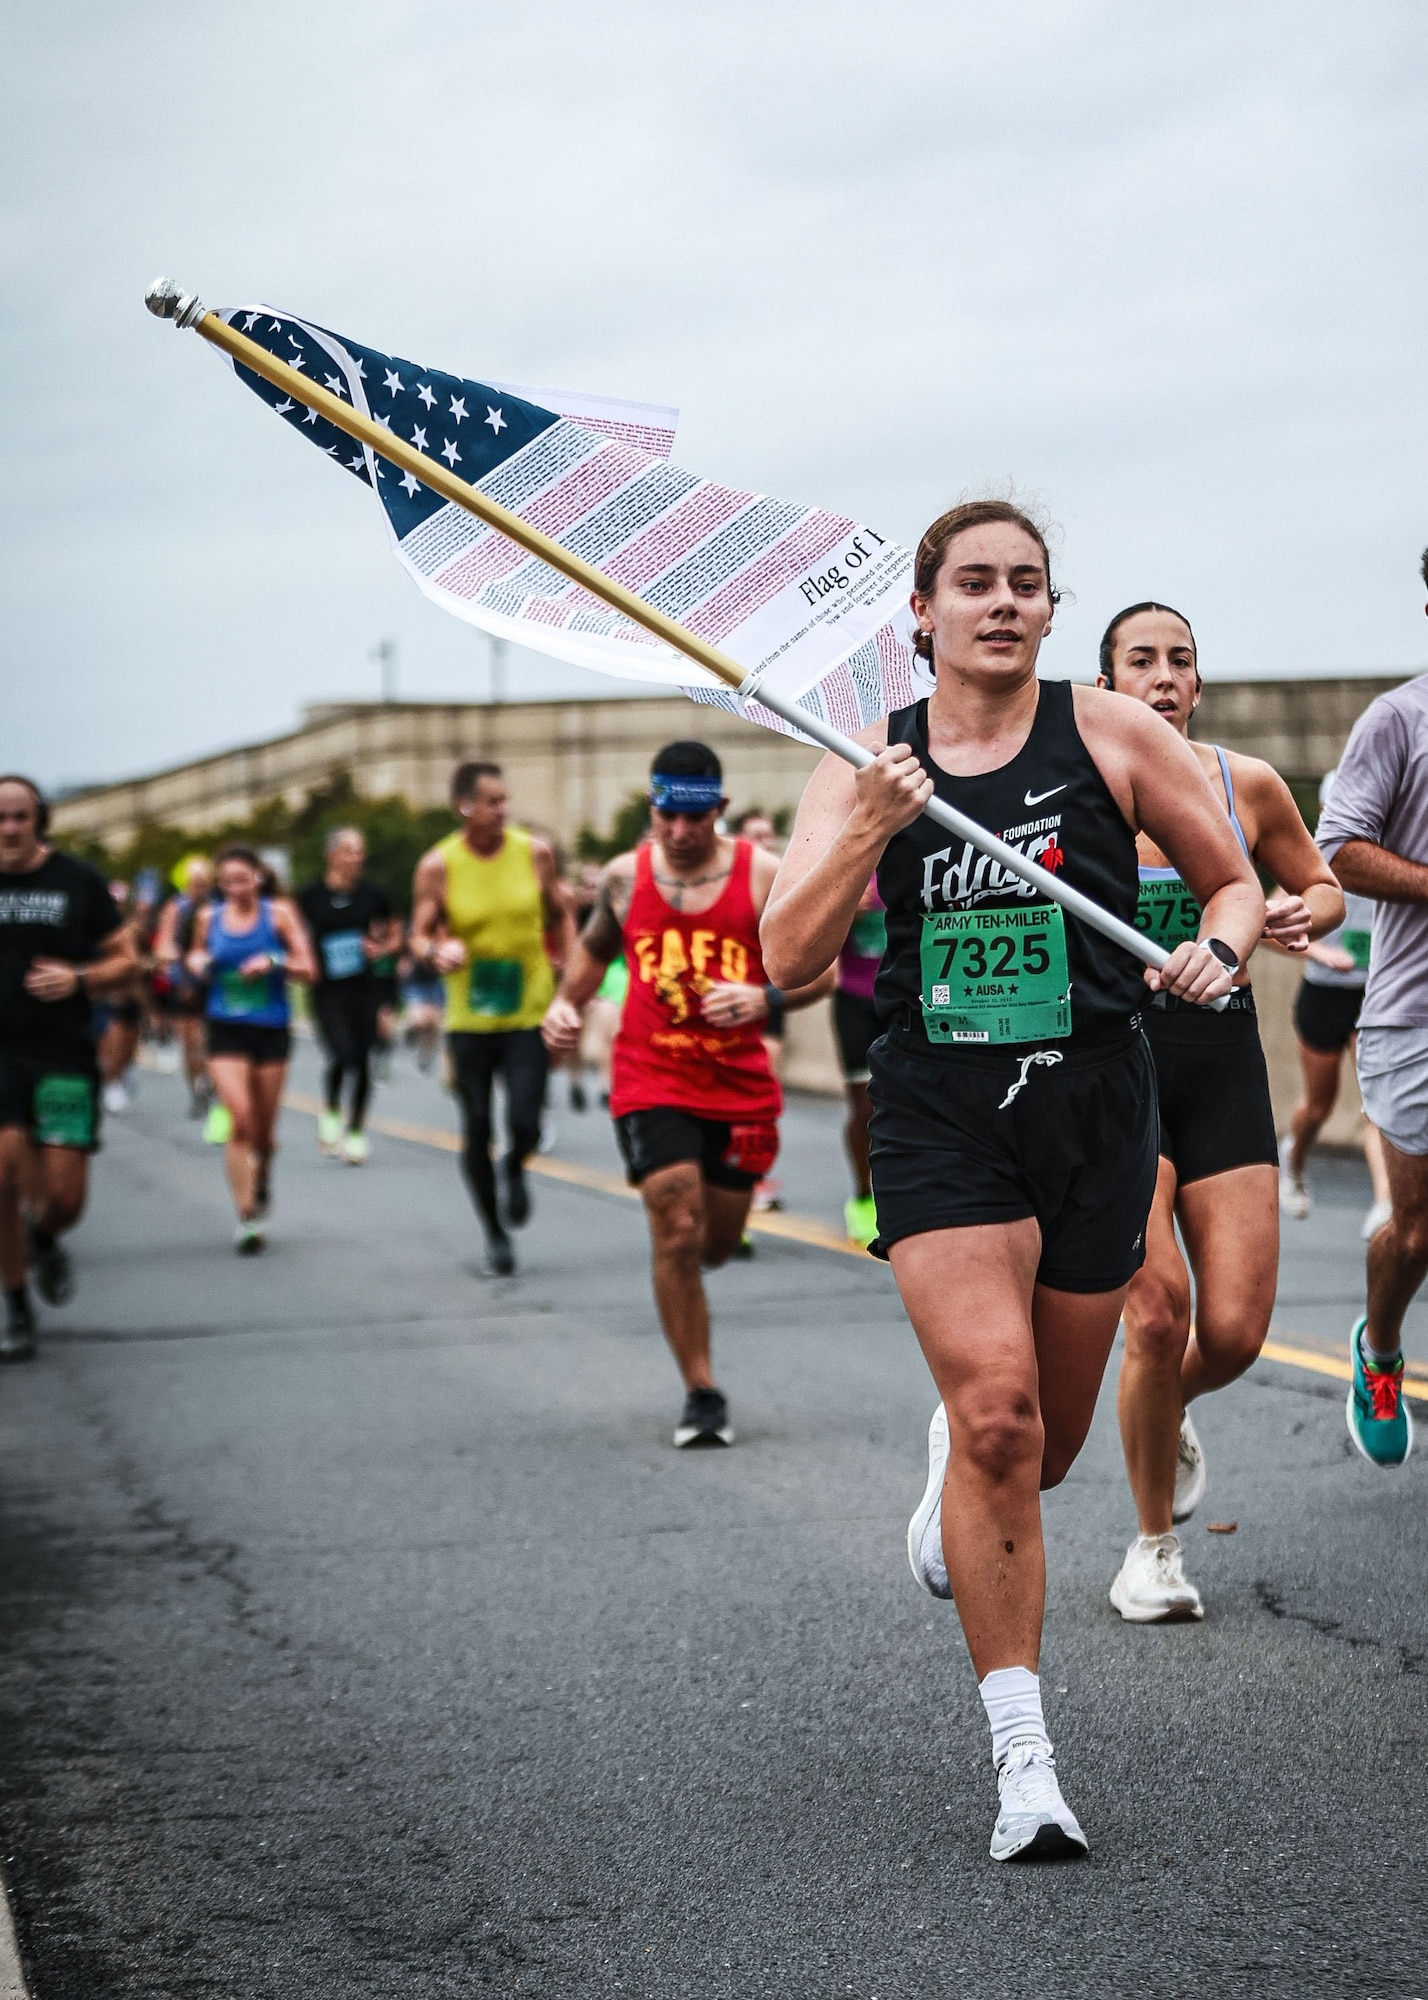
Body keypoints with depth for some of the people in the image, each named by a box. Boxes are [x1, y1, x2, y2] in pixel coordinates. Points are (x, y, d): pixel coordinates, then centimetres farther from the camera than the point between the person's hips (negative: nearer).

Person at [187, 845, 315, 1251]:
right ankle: (247, 1218, -14)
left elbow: (308, 968, -3)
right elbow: (197, 955, 23)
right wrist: (197, 963, 0)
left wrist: (274, 962, -20)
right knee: (240, 1120, -16)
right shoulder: (208, 917, 5)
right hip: (226, 1030, 0)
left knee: (264, 1127, 10)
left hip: (271, 1030, 0)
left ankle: (262, 1180, 43)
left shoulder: (279, 913, -1)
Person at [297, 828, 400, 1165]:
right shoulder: (310, 896, -3)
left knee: (362, 1060, 1)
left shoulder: (371, 894, 4)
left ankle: (356, 1130, 15)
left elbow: (394, 934, 17)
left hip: (363, 988, 3)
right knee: (342, 1054, -18)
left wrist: (380, 950, -3)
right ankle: (330, 1112, 9)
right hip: (327, 990, -3)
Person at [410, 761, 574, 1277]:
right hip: (469, 1017, 0)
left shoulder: (534, 852, -1)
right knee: (476, 1131, 5)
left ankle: (515, 1170, 24)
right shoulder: (438, 866, -5)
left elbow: (560, 919, 12)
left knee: (525, 1125, -13)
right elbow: (419, 937, 0)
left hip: (530, 1012, 0)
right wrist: (436, 951, -23)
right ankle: (495, 1233, 24)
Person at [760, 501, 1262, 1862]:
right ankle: (1021, 1754, -10)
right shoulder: (866, 765, 3)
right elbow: (787, 960, -6)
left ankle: (952, 1474, 52)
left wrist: (1218, 949, -13)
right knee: (997, 1414, -18)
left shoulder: (1109, 734, 0)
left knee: (1043, 1443, 12)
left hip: (1094, 1106, 1)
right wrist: (870, 834, -20)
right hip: (940, 1118, -1)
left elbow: (1236, 882, 9)